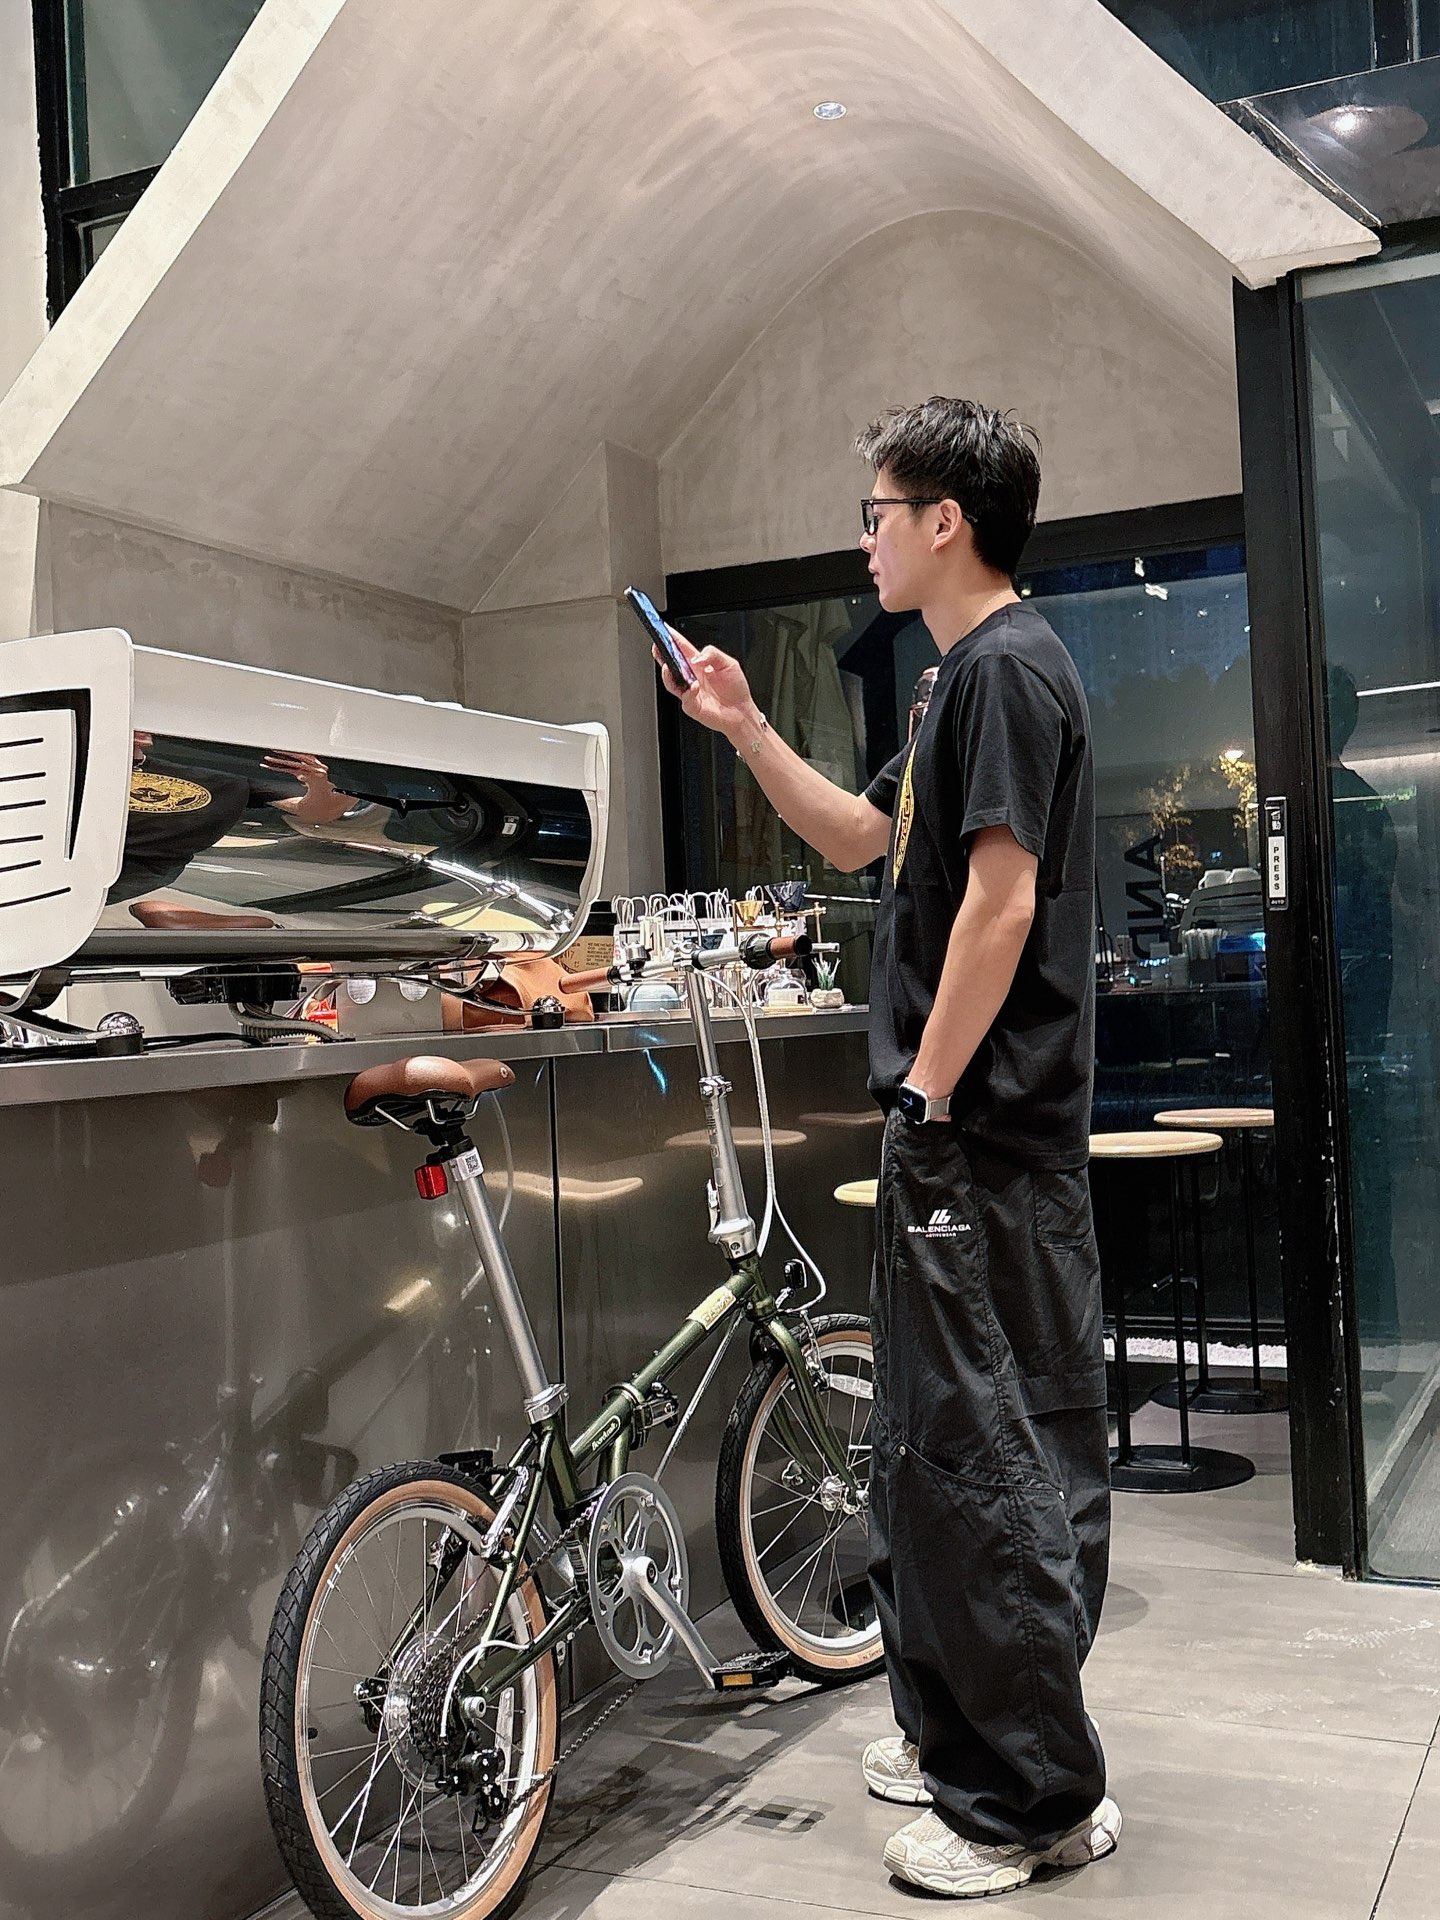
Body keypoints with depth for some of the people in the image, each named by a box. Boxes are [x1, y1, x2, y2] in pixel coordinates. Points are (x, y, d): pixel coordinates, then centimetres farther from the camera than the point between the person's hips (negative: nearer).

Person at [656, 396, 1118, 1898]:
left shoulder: (1008, 665, -13)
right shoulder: (967, 674, 18)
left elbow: (1001, 896, -20)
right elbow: (861, 836, 28)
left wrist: (925, 1093, -18)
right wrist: (744, 729, 19)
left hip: (986, 1134, -11)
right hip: (952, 1125, 11)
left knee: (988, 1451, -4)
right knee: (929, 1443, 17)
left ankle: (1037, 1800, 8)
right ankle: (957, 1729, 31)